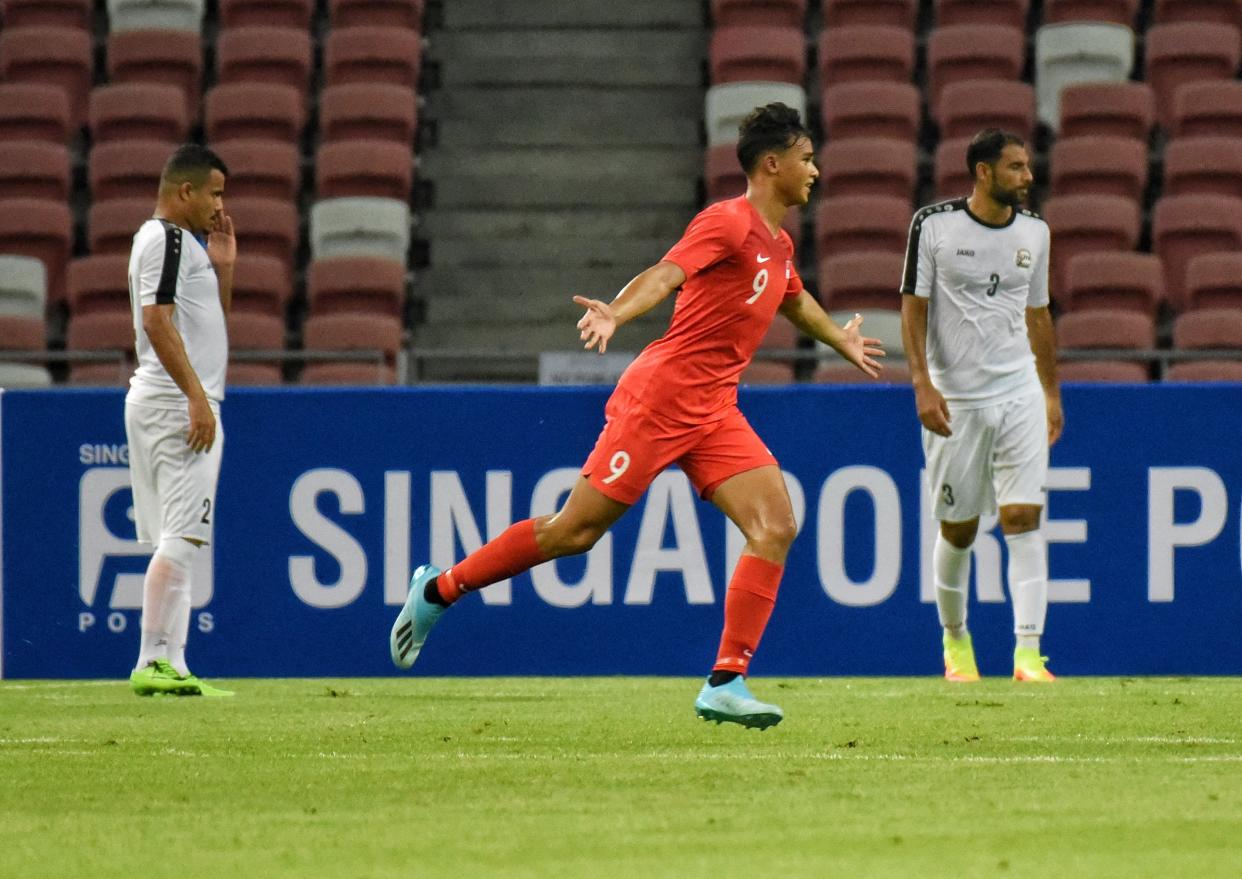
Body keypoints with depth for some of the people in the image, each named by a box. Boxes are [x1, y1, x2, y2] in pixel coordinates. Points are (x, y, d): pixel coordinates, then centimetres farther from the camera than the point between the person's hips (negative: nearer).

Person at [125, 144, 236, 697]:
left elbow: (210, 321, 28)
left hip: (153, 403, 11)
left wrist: (222, 267, 16)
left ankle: (167, 668, 6)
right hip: (178, 403, -11)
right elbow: (156, 319, -20)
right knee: (181, 536, -14)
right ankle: (154, 662, -19)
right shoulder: (167, 238, -9)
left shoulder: (182, 241, 22)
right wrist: (196, 396, -25)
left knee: (174, 543, 8)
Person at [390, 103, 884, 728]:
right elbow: (665, 275, -26)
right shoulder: (727, 222, -11)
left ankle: (726, 683, -12)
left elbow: (796, 302, 40)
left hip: (714, 414, 8)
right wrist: (615, 314, -44)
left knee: (776, 528, -11)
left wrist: (845, 343, 53)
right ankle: (439, 589, 14)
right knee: (577, 530, -5)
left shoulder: (779, 246, 16)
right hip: (660, 395, -8)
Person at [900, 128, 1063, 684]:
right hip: (954, 399, -2)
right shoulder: (933, 225, -5)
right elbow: (913, 306, -3)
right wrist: (922, 383, -13)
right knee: (958, 529, 5)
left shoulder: (1034, 231, 8)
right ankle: (955, 639, 29)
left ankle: (1028, 656, -15)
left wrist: (1052, 393, 19)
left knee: (1023, 517, -11)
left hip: (1020, 393, 2)